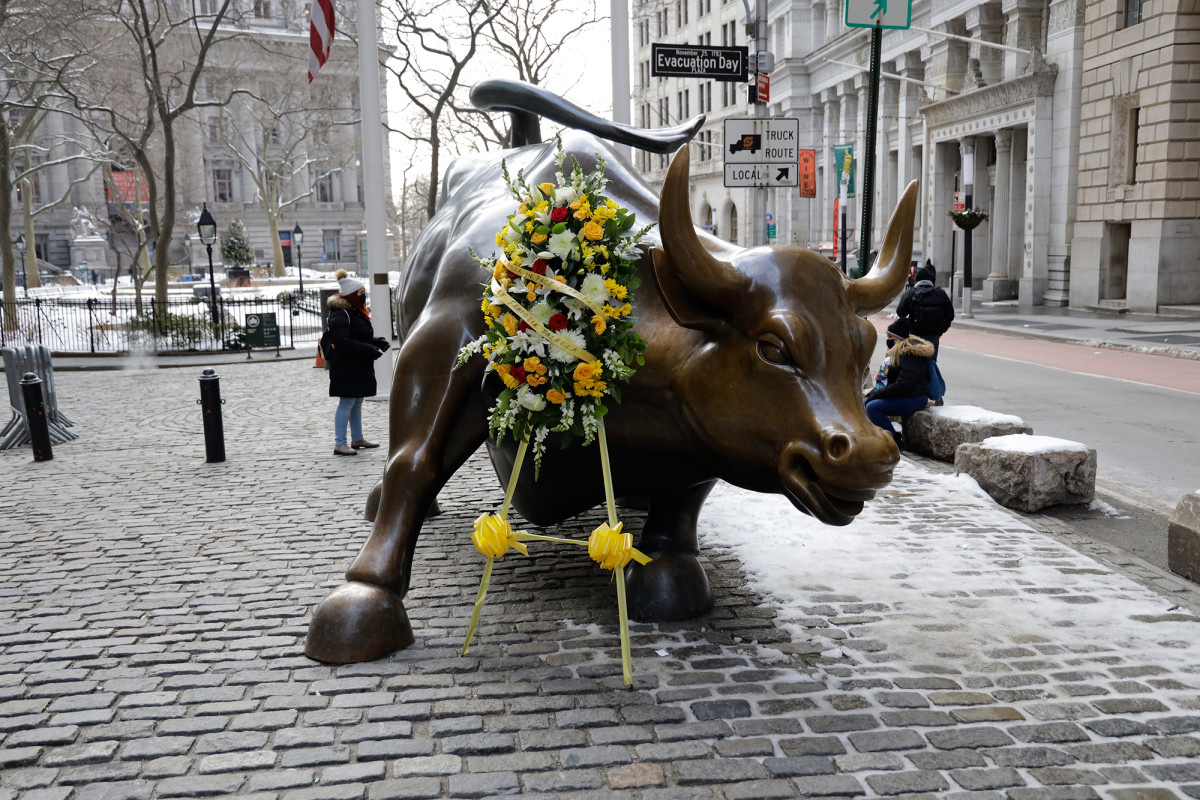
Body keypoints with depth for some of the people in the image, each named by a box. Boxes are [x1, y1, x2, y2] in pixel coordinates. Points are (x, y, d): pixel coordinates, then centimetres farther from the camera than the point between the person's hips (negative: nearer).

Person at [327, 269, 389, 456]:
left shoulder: (355, 311, 15)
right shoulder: (340, 314, -18)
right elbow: (343, 343, -26)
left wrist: (377, 342, 5)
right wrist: (370, 350, -26)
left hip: (359, 368, 10)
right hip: (346, 368, -10)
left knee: (357, 403, 17)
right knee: (346, 403, -7)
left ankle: (357, 439, 28)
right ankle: (339, 444, -2)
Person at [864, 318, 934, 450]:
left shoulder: (911, 354, -18)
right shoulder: (899, 351, 14)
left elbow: (902, 385, -25)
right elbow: (892, 381, 17)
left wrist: (873, 394, -18)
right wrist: (869, 395, 3)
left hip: (914, 398, -10)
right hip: (902, 395, 10)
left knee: (872, 407, -25)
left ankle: (896, 441, -16)